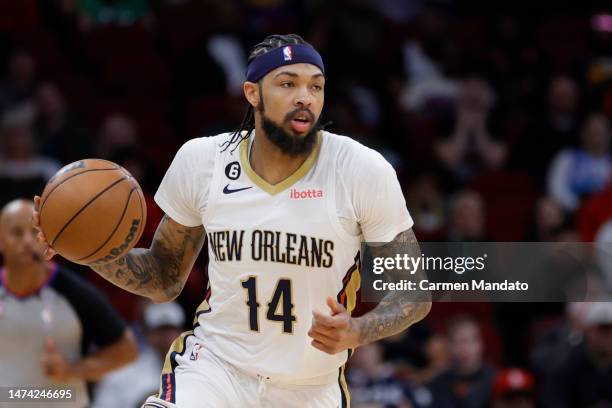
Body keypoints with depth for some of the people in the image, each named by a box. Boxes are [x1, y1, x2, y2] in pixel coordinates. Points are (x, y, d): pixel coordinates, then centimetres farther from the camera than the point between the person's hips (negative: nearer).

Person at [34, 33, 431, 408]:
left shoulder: (364, 171, -12)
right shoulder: (201, 160, -5)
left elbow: (415, 293, -6)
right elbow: (164, 279, 8)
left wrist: (356, 332, -26)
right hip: (216, 367, 0)